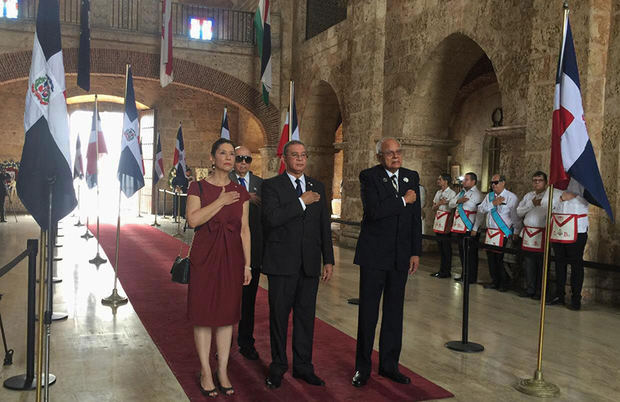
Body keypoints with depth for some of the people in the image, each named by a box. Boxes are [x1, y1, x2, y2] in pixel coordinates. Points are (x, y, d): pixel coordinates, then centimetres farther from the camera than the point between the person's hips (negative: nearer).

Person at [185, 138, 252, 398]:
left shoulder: (240, 192, 8)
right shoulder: (199, 187, -1)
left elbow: (244, 229, 7)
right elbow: (193, 220, -15)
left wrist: (247, 264, 4)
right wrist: (220, 201, -14)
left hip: (232, 257, 3)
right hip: (205, 256, -3)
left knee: (227, 313, 8)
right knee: (203, 313, 3)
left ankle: (223, 371, 20)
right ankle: (205, 371, 17)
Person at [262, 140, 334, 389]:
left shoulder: (318, 187, 11)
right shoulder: (271, 185, -2)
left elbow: (324, 226, 11)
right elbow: (272, 218, -19)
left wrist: (329, 260, 7)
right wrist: (302, 202, -16)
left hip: (309, 263, 4)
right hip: (282, 263, -4)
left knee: (306, 315, 10)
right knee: (279, 315, 6)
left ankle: (303, 366, 24)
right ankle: (278, 366, 21)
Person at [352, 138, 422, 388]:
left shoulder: (411, 177, 8)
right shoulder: (369, 177, -7)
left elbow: (416, 218, 9)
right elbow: (374, 210, -23)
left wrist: (416, 252, 5)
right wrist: (403, 200, -14)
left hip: (400, 255, 5)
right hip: (374, 254, -4)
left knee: (394, 311, 12)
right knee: (368, 312, 3)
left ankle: (389, 365, 25)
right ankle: (363, 367, 16)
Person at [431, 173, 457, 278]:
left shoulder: (452, 193, -8)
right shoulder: (438, 193, 15)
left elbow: (453, 210, -11)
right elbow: (433, 208, 15)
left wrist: (449, 225, -14)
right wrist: (439, 204, -7)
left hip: (446, 224, -7)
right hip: (438, 223, 7)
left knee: (446, 248, -1)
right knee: (440, 247, 12)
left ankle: (447, 271, 7)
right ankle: (441, 270, 20)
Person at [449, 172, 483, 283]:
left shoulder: (477, 194, -9)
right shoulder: (462, 192, 16)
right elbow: (450, 204, 15)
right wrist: (458, 201, -7)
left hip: (470, 229, -8)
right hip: (460, 228, 8)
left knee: (471, 253, 0)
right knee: (462, 252, 15)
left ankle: (471, 278, 8)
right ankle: (464, 275, 26)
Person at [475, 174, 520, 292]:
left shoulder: (511, 197, -3)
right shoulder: (489, 196, 13)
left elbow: (515, 216, -5)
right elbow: (481, 209, 1)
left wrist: (516, 232, -7)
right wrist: (493, 203, -12)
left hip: (504, 233, -5)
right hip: (490, 232, 5)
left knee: (501, 258, -4)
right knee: (490, 256, 8)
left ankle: (504, 283, 11)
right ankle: (494, 281, 21)